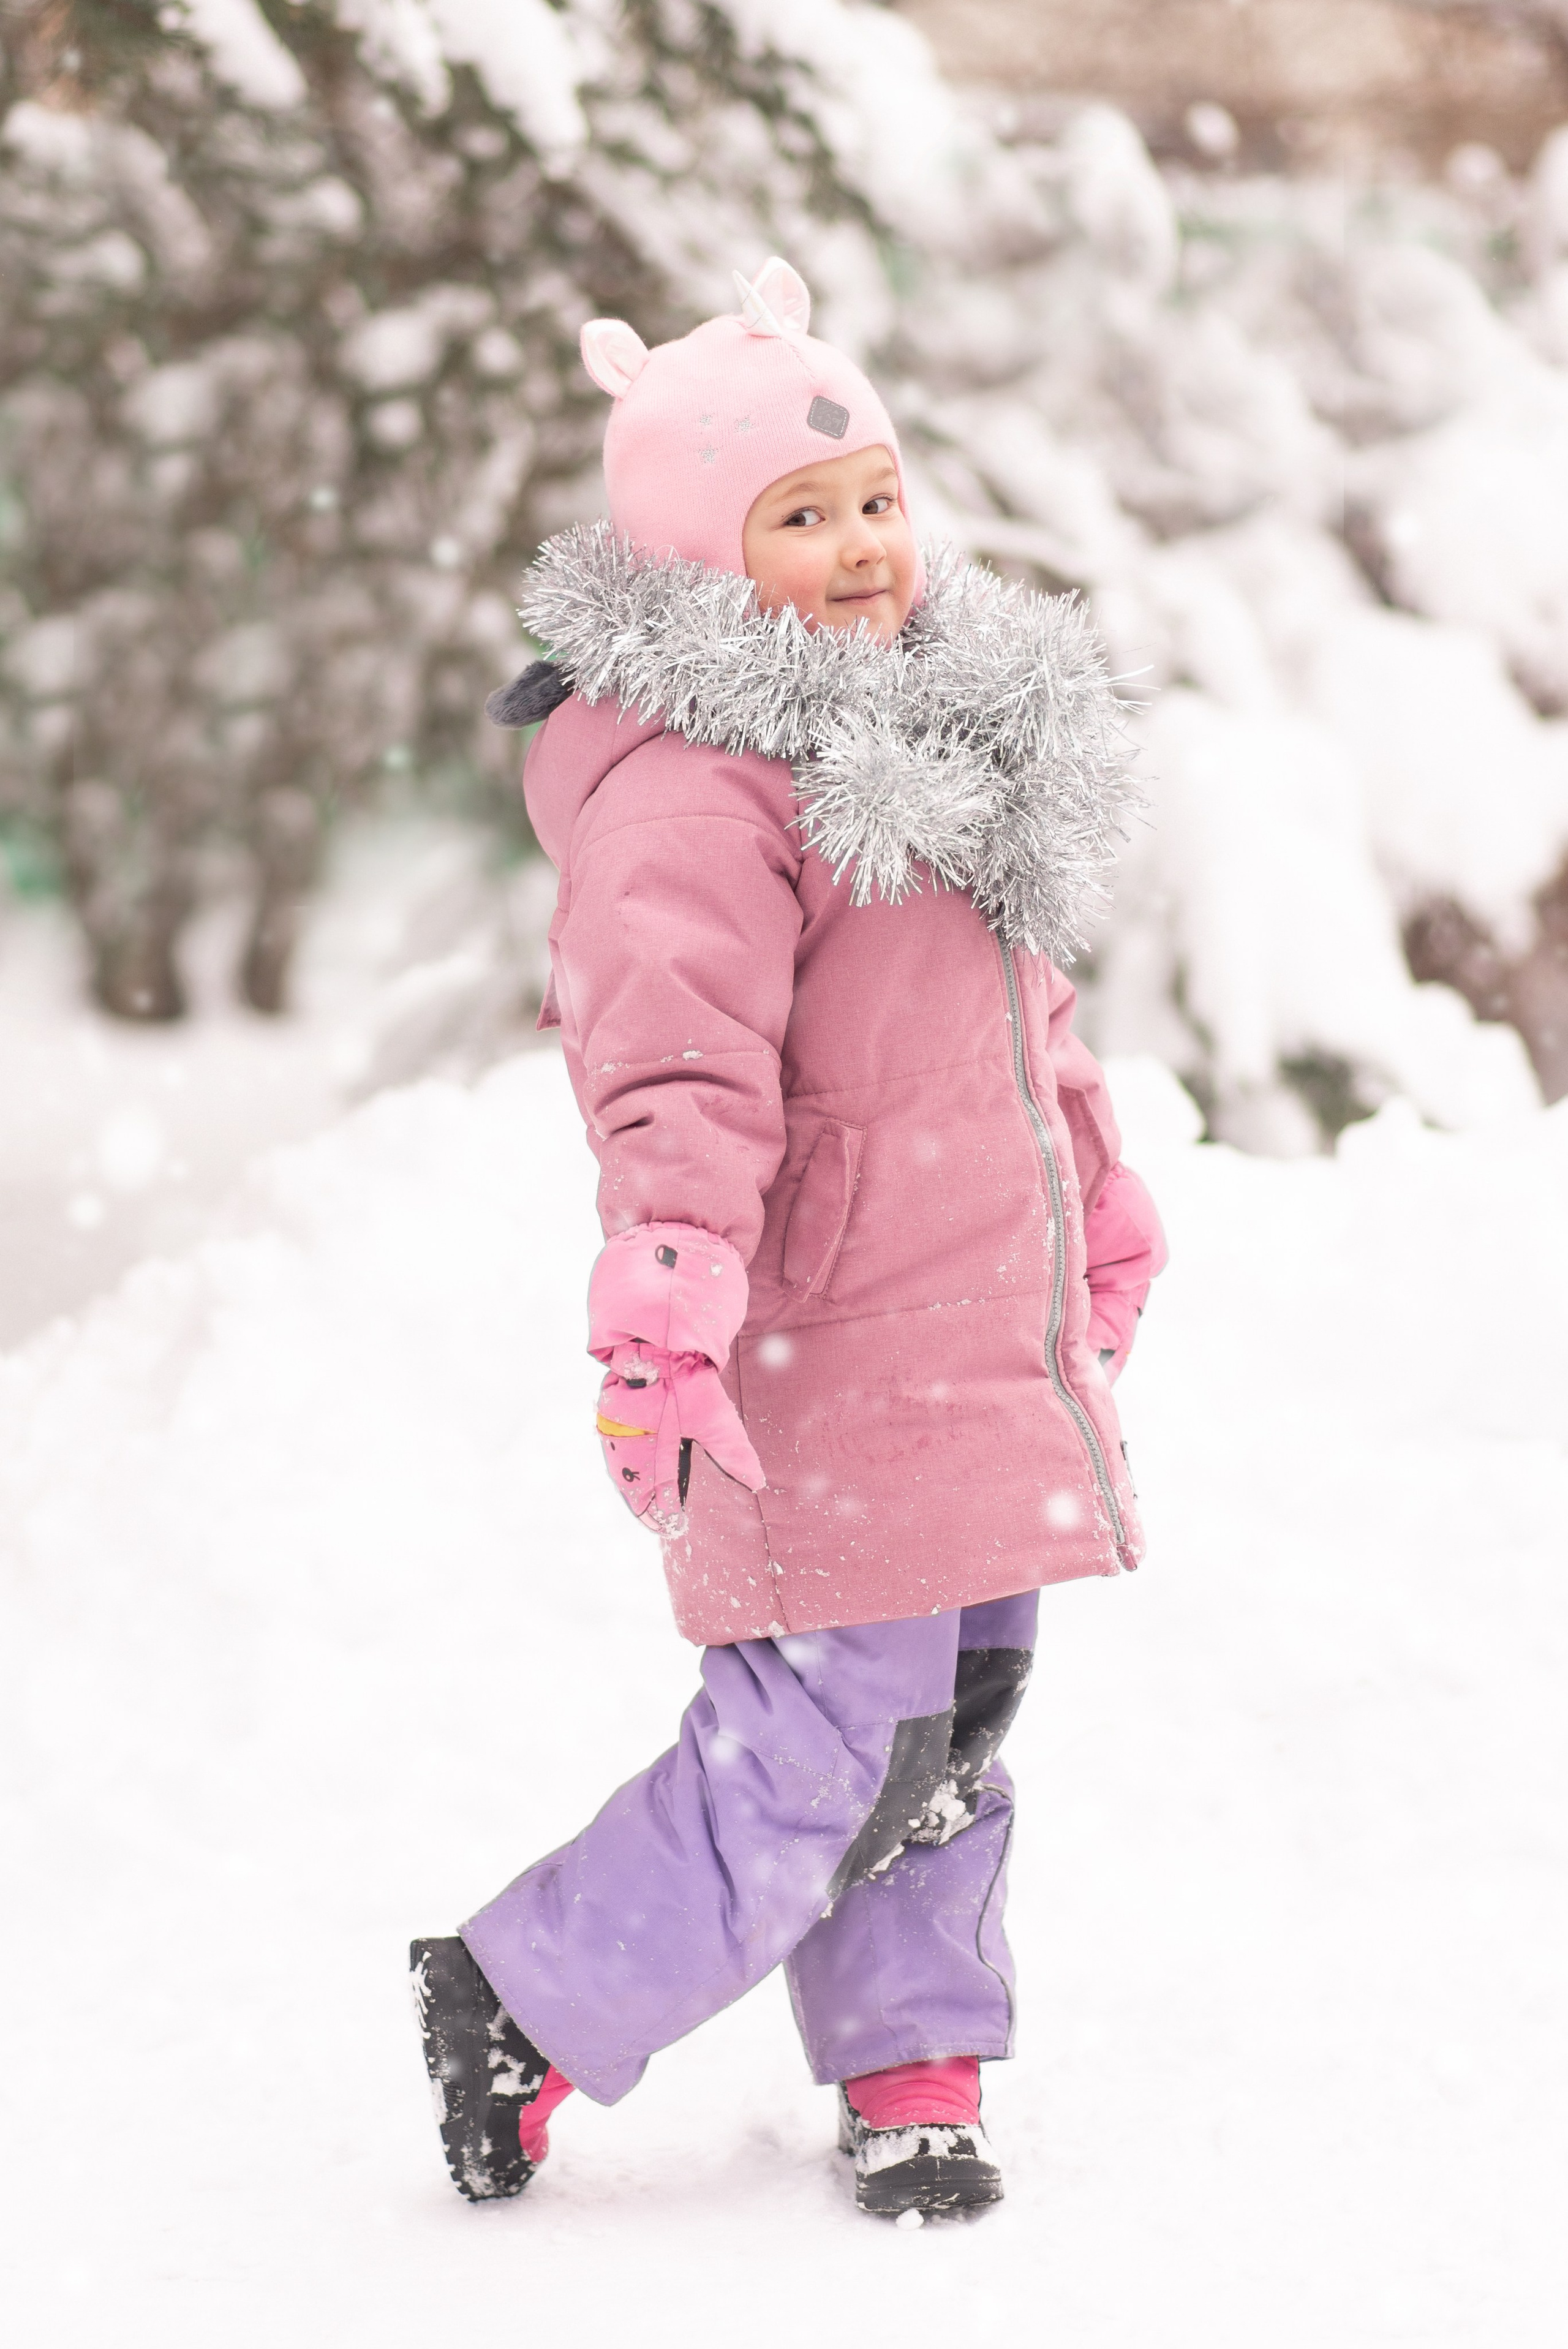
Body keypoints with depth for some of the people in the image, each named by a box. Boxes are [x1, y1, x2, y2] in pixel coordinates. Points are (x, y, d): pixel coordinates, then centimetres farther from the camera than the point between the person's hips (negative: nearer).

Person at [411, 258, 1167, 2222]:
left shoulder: (939, 734, 14)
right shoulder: (689, 791, -17)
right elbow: (677, 1054, -28)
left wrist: (1097, 1207, 36)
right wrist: (670, 1290, -40)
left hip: (985, 1348, 9)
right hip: (827, 1371, -9)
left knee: (950, 1733, 14)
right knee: (827, 1753, -8)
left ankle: (913, 2068, 26)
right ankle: (524, 2004, 7)